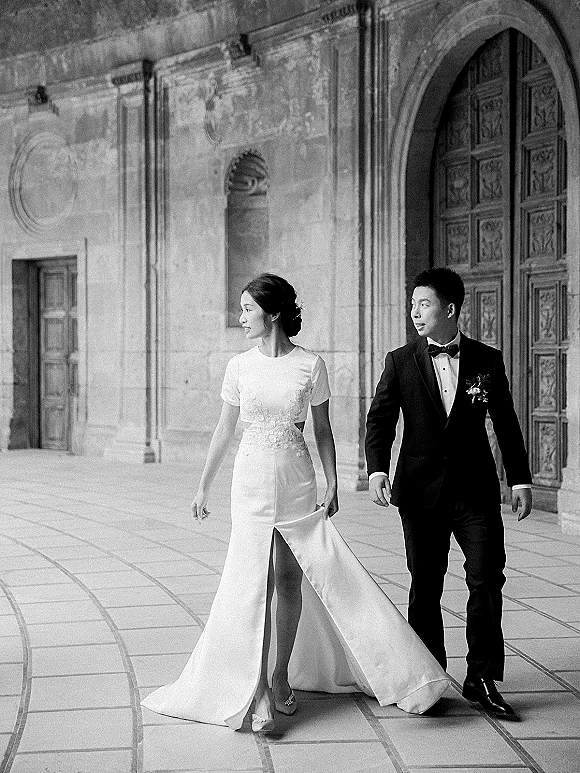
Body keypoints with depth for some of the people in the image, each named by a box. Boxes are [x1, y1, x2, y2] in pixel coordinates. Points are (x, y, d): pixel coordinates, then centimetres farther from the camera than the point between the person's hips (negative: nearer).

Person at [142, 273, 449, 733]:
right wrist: (204, 487, 12)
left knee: (289, 582, 6)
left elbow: (322, 430, 4)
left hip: (297, 483, 0)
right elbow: (225, 430, 10)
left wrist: (332, 484, -1)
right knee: (255, 583, -5)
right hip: (251, 481, 1)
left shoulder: (311, 365, -3)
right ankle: (260, 692, -4)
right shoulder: (240, 367, 2)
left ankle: (282, 676, 21)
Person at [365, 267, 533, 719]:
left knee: (487, 579, -6)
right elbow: (380, 421, -1)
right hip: (421, 490, 0)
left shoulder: (487, 361, 4)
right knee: (425, 587, 7)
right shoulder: (400, 363, 3)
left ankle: (482, 680, 6)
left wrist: (520, 479, 6)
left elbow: (506, 424, 9)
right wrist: (377, 470, -16)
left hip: (476, 490, 0)